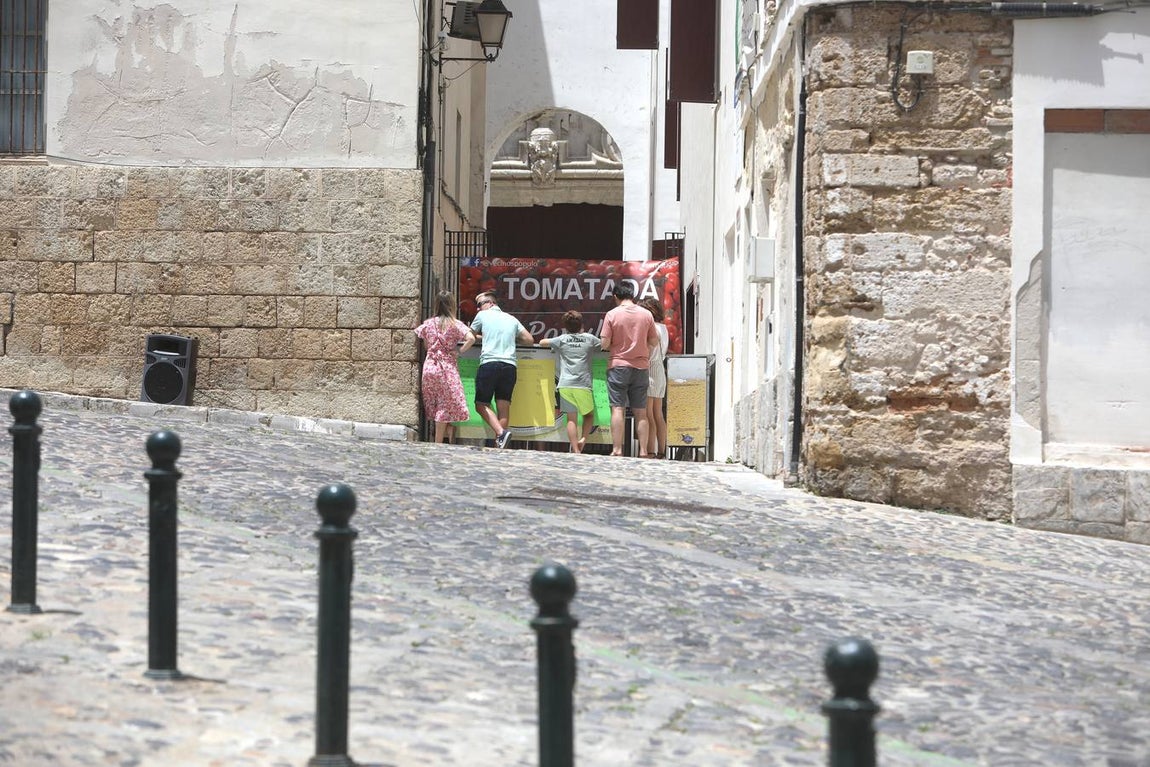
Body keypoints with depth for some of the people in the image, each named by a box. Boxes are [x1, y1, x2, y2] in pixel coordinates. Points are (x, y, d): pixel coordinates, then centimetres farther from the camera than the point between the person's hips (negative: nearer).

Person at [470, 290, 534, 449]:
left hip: (489, 363, -4)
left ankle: (500, 432, -20)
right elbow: (529, 340, 17)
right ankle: (499, 446, -3)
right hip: (510, 366, 4)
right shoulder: (512, 319, 20)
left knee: (481, 404, 2)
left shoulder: (483, 315, 10)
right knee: (503, 408, 3)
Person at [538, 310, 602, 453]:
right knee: (589, 415, 16)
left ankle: (576, 450, -9)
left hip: (565, 385, 0)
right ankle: (583, 439, -6)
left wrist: (553, 345, 38)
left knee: (572, 419, -1)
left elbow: (542, 342, 21)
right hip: (583, 384, 0)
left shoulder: (561, 340, 9)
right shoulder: (589, 339, 8)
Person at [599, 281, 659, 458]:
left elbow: (605, 344, -9)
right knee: (641, 412, 7)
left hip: (618, 365, -3)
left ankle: (617, 450, -7)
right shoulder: (646, 314, 0)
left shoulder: (612, 315, -8)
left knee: (618, 409, -2)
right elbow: (654, 341, 7)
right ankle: (643, 452, 6)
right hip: (640, 367, 3)